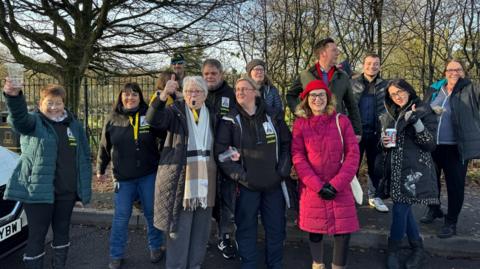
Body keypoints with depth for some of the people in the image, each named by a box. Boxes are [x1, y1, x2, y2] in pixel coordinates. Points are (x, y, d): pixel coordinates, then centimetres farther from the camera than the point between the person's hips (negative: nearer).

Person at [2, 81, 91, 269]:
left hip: (67, 191, 4)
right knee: (37, 235, 3)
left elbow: (85, 158, 10)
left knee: (62, 231, 16)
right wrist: (14, 96, -49)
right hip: (38, 190, -4)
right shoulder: (34, 122, -2)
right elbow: (18, 118, -28)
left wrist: (85, 187, 4)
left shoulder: (75, 125, 9)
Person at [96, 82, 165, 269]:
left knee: (152, 213, 12)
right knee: (121, 217, 8)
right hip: (123, 177, 1)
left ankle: (156, 247, 32)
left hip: (149, 175, -1)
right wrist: (100, 169, 15)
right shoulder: (113, 119, 1)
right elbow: (104, 147, 10)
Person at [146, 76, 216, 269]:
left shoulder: (211, 115, 11)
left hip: (205, 179, 5)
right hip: (180, 178, -4)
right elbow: (153, 119, -22)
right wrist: (163, 96, -36)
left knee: (201, 229, 14)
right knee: (178, 228, 2)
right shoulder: (176, 112, -2)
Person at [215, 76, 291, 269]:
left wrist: (283, 171, -3)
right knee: (246, 227, 6)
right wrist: (240, 175, -14)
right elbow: (220, 152, -7)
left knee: (276, 226, 11)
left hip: (274, 183, 3)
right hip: (246, 185, -2)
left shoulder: (272, 117, 5)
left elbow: (287, 144, 8)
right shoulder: (229, 121, -2)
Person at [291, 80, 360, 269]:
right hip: (311, 189, 0)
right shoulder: (300, 124, 0)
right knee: (315, 230, 8)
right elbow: (297, 157, -6)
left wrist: (336, 183, -12)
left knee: (344, 230, -2)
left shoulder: (342, 121, 1)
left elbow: (353, 154, -3)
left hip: (340, 188, 0)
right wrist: (318, 185, -14)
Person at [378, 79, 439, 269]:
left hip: (414, 168, -6)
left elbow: (430, 144, -11)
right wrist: (384, 142, -2)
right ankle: (418, 249, 25)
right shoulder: (388, 115, 12)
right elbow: (384, 139, 22)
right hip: (395, 168, 6)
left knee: (400, 209, -7)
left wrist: (416, 123, -23)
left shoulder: (424, 112, -5)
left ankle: (393, 251, 10)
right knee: (404, 208, 10)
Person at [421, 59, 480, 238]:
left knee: (455, 185, 4)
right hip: (432, 145, 4)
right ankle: (433, 209, 42)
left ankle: (451, 223, 18)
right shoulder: (434, 90, 8)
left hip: (455, 148, -4)